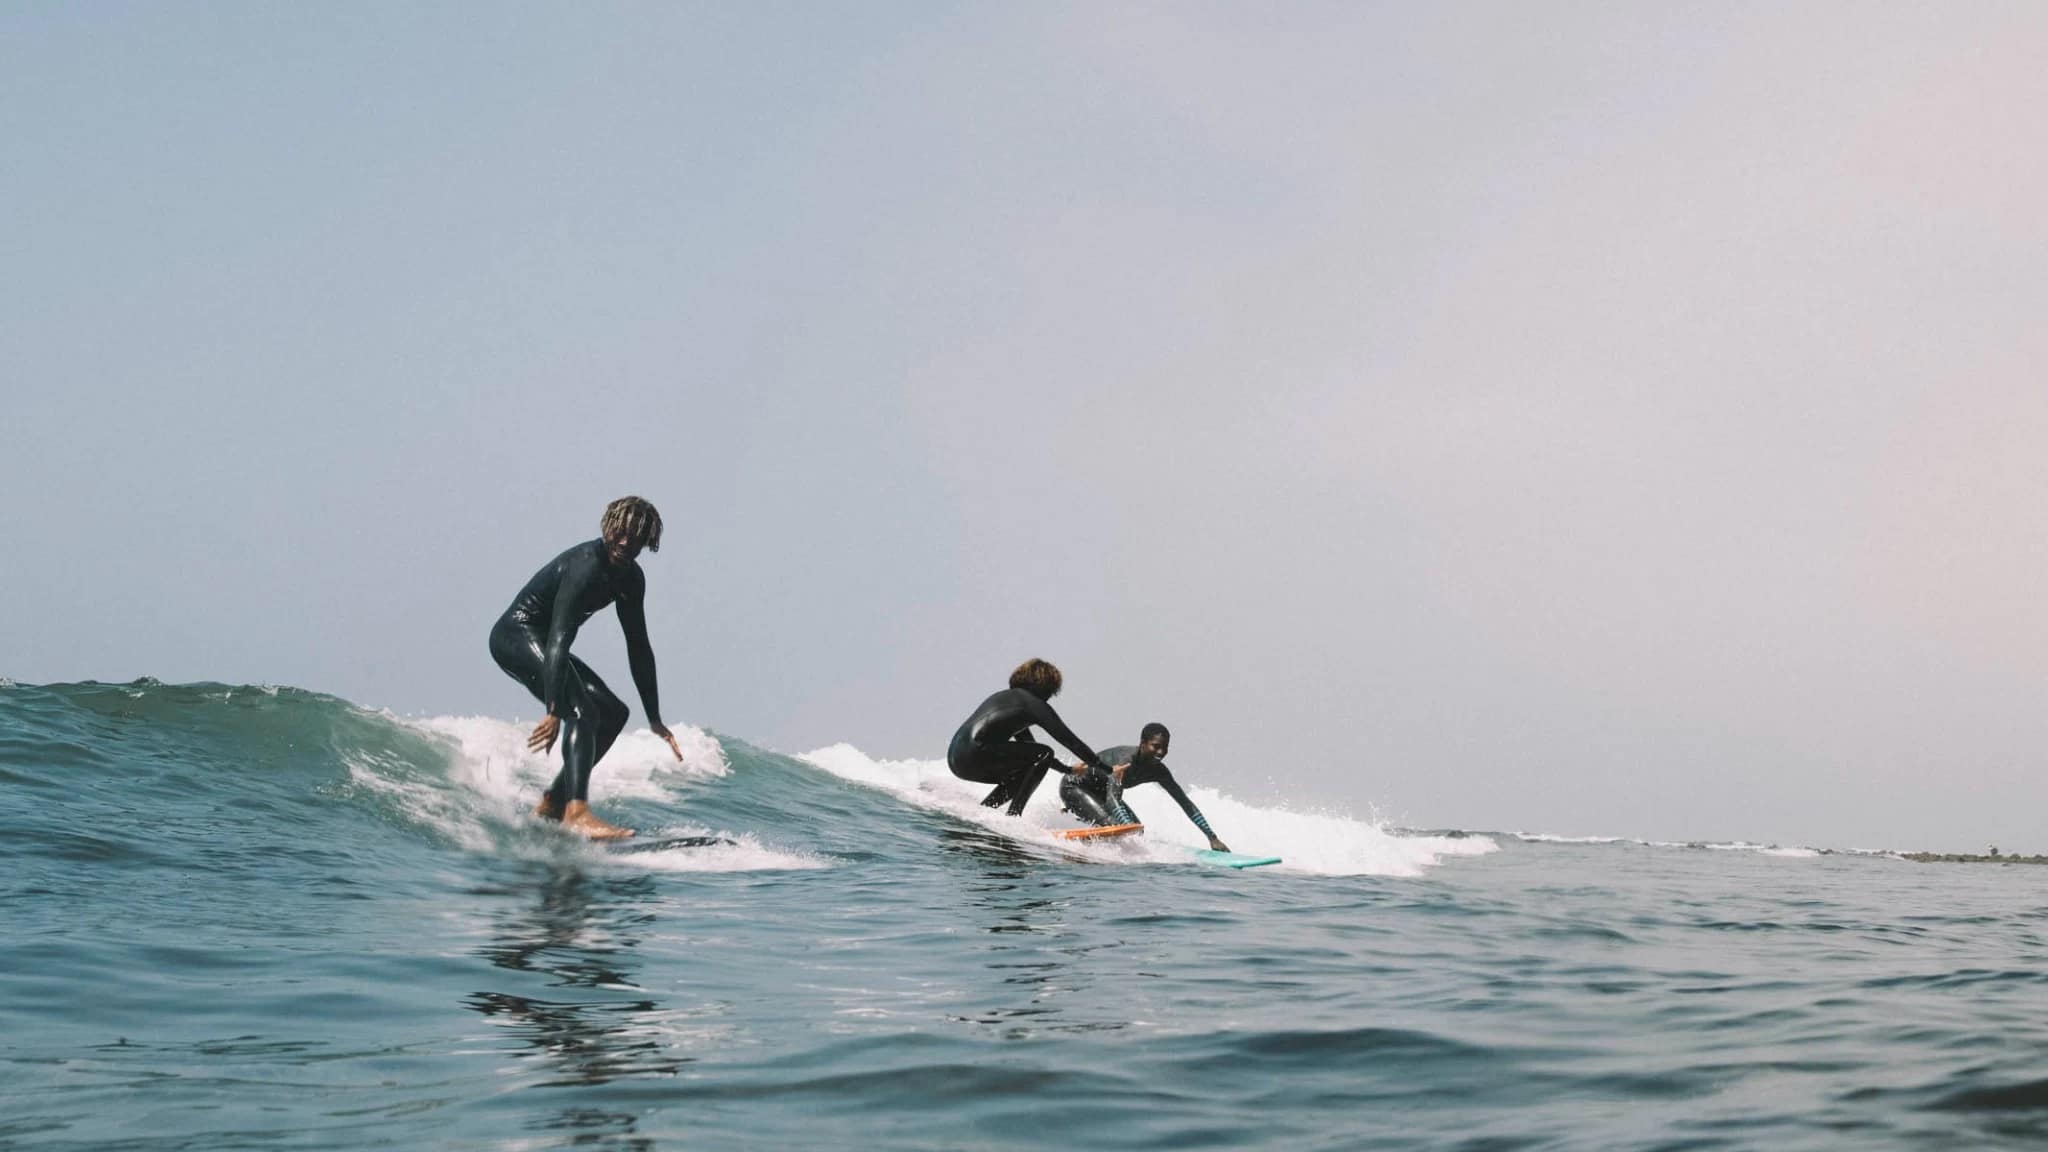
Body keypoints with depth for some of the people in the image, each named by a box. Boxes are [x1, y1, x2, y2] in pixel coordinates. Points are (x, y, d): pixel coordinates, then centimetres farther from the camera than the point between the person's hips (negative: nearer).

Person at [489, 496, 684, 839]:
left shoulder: (630, 578, 2)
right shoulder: (585, 566, -26)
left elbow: (638, 648, 8)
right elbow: (559, 640, -34)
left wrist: (654, 719, 7)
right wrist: (553, 711, -42)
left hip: (539, 643, 10)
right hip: (515, 634, -10)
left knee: (613, 713, 11)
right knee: (581, 712, -27)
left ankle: (550, 805, 11)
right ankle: (577, 812, -38)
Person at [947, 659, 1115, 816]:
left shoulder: (1004, 696, 29)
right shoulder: (1035, 704, 2)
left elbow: (1026, 742, 37)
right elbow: (1068, 739, 1)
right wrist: (1104, 767, 5)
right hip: (975, 754, -9)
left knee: (1022, 777, 26)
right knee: (1044, 754, -2)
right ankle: (1013, 816, -10)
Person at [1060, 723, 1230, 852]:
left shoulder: (1158, 771, -14)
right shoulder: (1126, 758, -36)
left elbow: (1186, 803, -7)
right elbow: (1112, 798, -48)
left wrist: (1212, 838, -11)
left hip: (1100, 793, 9)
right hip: (1073, 787, -9)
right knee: (1111, 825, -29)